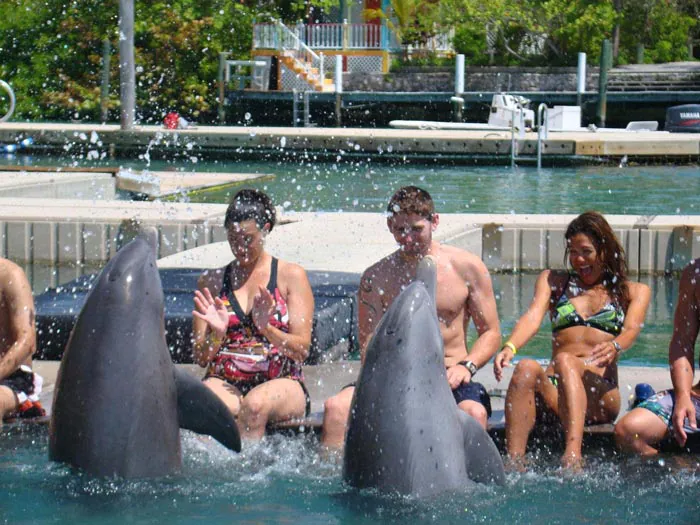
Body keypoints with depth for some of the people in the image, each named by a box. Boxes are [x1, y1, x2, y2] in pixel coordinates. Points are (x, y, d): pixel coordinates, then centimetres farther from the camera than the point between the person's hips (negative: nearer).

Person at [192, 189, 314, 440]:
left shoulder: (291, 276, 8)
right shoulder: (212, 281, 16)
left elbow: (301, 350, 1)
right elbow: (201, 358, 11)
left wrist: (266, 329, -18)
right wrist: (216, 334, -11)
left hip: (281, 383, -1)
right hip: (225, 383, 2)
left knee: (256, 404, -37)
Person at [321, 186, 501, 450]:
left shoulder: (467, 267, 4)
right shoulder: (375, 277, 7)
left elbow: (491, 333, 9)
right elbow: (369, 344, 4)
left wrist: (467, 365, -11)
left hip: (448, 377, -1)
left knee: (474, 413, -36)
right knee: (336, 407, -25)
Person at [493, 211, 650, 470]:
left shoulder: (634, 291, 20)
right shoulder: (553, 280, 25)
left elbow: (632, 328, -1)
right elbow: (534, 316, 5)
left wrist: (614, 346, -27)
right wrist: (510, 347, -19)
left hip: (601, 394, -2)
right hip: (554, 390, 2)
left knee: (564, 361, -35)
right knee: (526, 368, -33)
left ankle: (572, 458, -59)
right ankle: (514, 465, -49)